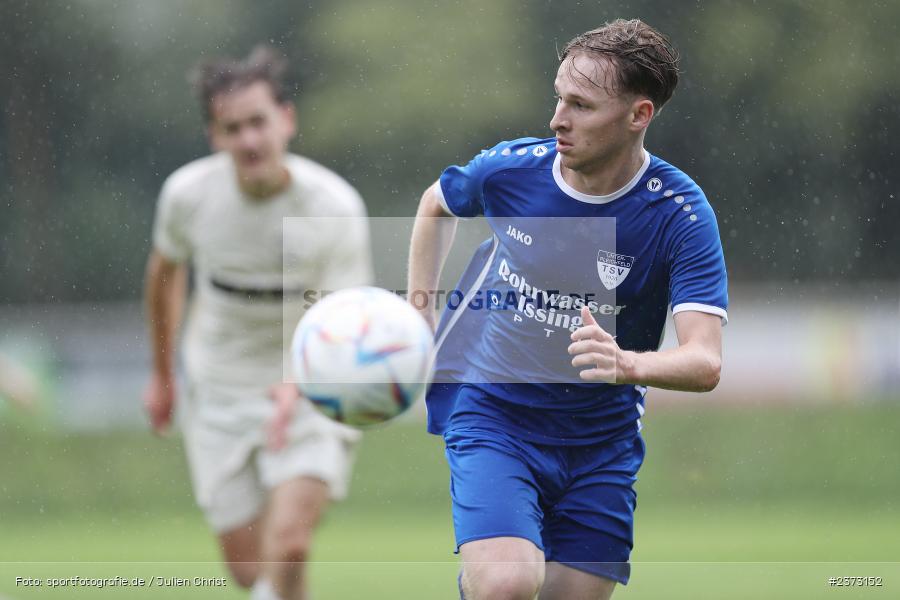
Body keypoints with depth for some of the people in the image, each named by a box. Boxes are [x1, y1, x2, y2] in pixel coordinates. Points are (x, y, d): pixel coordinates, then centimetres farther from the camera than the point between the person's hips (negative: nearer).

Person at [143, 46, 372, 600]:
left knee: (287, 545, -22)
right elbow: (165, 271, 12)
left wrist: (299, 385, -41)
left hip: (312, 398, -3)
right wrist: (163, 375, 23)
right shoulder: (189, 192, -11)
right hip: (219, 395, 3)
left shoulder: (336, 206, -20)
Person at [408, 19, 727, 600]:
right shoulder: (509, 168, -9)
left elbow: (705, 362, -23)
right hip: (492, 415, -1)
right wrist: (420, 323, 12)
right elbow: (436, 206, 16)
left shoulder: (680, 214, -15)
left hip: (601, 439, 1)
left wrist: (629, 365, -43)